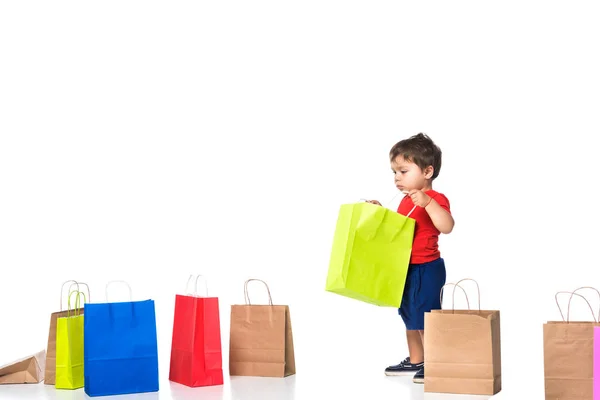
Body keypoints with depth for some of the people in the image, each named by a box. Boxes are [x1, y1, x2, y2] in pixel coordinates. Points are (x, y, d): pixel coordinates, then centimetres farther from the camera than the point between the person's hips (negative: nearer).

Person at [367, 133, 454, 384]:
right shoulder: (406, 201, 12)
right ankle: (415, 362, 28)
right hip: (406, 269, 10)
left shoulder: (435, 199, -17)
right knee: (410, 318, 18)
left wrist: (427, 202, -42)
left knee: (425, 319, -6)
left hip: (426, 269, -10)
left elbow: (446, 226, -34)